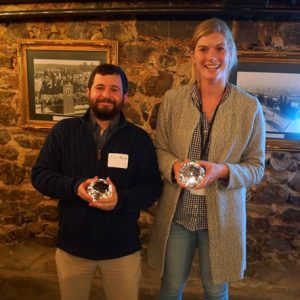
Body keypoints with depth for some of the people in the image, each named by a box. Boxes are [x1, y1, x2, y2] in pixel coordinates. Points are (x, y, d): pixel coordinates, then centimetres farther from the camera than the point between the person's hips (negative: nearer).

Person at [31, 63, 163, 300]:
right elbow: (40, 175, -2)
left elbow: (153, 187, -4)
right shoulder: (63, 130, -2)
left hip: (123, 249, 0)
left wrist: (121, 198, -24)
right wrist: (75, 186, -21)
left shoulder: (140, 138, -3)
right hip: (72, 246, 1)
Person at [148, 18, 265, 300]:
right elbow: (159, 149, 4)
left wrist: (222, 171, -22)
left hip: (222, 216, 0)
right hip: (176, 213, 1)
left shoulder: (250, 106, -7)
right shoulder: (172, 99, -3)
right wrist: (174, 166, -18)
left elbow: (256, 167, -3)